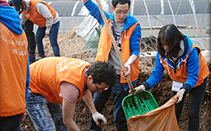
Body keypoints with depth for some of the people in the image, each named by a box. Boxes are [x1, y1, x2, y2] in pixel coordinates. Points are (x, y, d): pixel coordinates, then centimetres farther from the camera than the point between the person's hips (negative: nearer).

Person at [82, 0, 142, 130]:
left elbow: (135, 51, -10)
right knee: (95, 106, 17)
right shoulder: (106, 19, 3)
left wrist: (128, 63, -29)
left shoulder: (134, 26, -8)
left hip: (121, 75, -4)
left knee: (120, 114, 2)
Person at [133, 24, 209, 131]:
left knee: (193, 112, -7)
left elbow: (193, 77, -33)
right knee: (174, 111, 4)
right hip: (179, 81, 4)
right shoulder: (162, 51, -22)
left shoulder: (190, 50, -36)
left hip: (196, 81, -4)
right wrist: (145, 86, -32)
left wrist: (183, 90, -50)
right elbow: (157, 74, -16)